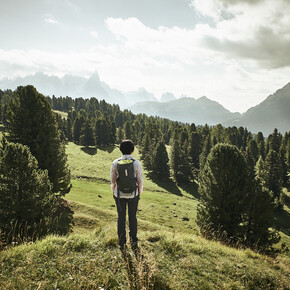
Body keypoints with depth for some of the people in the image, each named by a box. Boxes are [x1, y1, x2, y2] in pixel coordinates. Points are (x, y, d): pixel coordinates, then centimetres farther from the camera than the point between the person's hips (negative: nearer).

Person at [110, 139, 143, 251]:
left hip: (119, 194, 1)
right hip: (133, 194, 0)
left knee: (121, 217, 14)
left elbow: (113, 180, -1)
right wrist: (139, 192, 10)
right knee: (132, 217, 15)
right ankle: (133, 241, 16)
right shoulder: (136, 163, -13)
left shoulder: (115, 163, -10)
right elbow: (140, 180, -6)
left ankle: (122, 242, 20)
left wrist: (113, 192, 15)